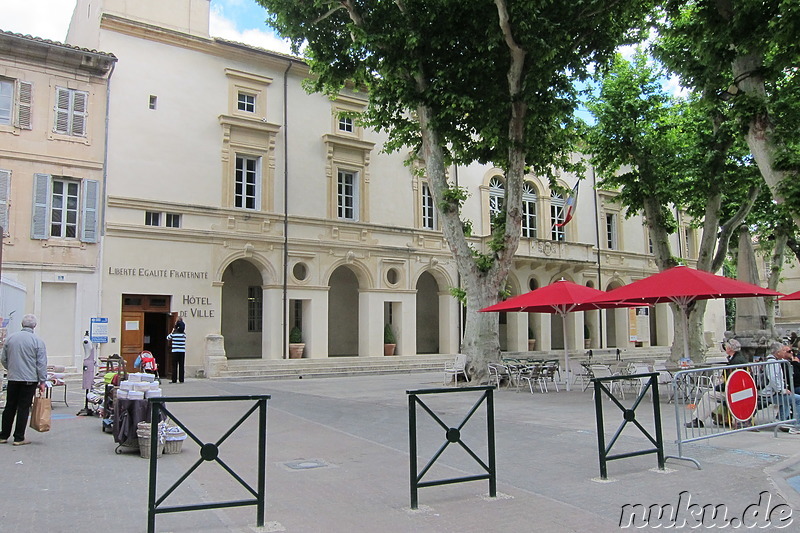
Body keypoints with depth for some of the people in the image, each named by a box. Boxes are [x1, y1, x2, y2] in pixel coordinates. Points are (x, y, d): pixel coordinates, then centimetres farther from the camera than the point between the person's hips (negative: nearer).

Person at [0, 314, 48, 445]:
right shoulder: (38, 341, -9)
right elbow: (41, 363, -9)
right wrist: (42, 381, -3)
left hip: (12, 378, 4)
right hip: (29, 379, -4)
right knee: (23, 408, 1)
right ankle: (19, 438, 5)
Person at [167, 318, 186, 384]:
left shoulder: (173, 333, -4)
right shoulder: (184, 334, 1)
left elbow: (168, 337, 14)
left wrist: (172, 331, 19)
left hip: (175, 351, -2)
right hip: (182, 351, 2)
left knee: (174, 366, 1)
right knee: (181, 366, 5)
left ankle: (174, 380, 0)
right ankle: (181, 379, 5)